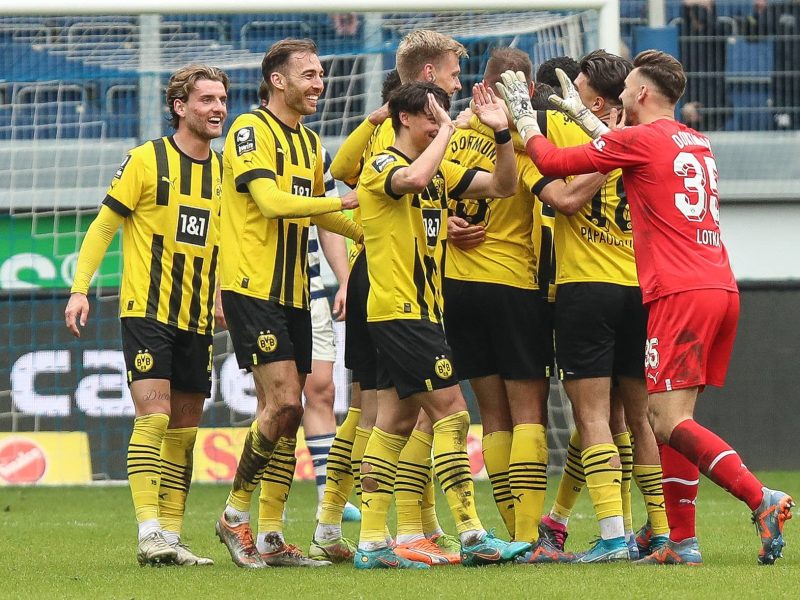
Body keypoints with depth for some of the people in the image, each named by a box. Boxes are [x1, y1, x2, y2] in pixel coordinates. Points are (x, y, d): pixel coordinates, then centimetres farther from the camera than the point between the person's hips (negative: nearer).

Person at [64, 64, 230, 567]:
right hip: (147, 312, -6)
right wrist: (80, 288, -11)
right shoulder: (147, 160, -6)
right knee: (154, 417, -16)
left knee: (185, 428, 5)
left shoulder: (224, 171, 10)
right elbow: (103, 226, -3)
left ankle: (171, 535, 10)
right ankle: (149, 533, -19)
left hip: (198, 318, 6)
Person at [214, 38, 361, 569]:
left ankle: (271, 537, 8)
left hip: (293, 292, 8)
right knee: (283, 402, -16)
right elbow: (270, 200, -21)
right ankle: (235, 513, -2)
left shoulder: (310, 142, 17)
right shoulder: (251, 130, -9)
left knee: (284, 412, 5)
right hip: (253, 284, -8)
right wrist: (344, 201, -20)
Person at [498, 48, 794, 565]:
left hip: (680, 293, -8)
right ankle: (682, 541, 9)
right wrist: (581, 115, 42)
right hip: (722, 289, 8)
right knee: (673, 417, 12)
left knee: (669, 421, -10)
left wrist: (524, 119, 17)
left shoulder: (640, 139, -5)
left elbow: (553, 161, 0)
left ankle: (761, 499, -25)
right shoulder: (698, 144, 19)